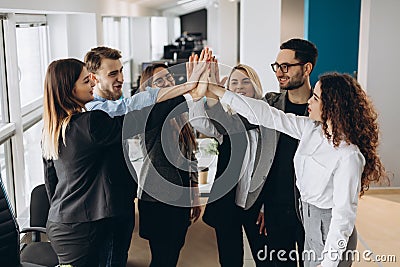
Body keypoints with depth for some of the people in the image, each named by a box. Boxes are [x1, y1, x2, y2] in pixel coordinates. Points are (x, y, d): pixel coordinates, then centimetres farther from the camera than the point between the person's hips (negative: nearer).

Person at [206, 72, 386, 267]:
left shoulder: (348, 155, -24)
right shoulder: (310, 128, -3)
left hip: (331, 235, -7)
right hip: (311, 229, 7)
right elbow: (267, 115, -2)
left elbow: (343, 214, -22)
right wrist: (215, 90, -2)